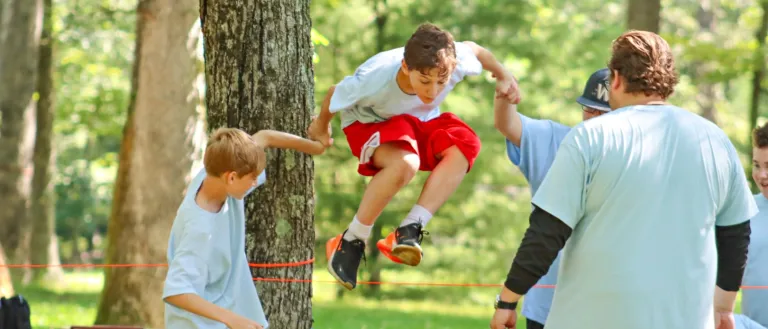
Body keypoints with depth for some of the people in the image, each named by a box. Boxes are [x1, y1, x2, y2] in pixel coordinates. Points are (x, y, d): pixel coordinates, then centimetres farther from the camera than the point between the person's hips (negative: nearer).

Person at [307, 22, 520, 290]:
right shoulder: (373, 79, -38)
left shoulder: (455, 63, -31)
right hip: (369, 124, -5)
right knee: (404, 163, -38)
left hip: (421, 122, 5)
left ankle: (410, 230, -28)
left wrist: (503, 75, 5)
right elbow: (334, 94, -16)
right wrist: (321, 126, 2)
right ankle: (351, 242, -20)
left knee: (465, 144, -27)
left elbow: (473, 49, -5)